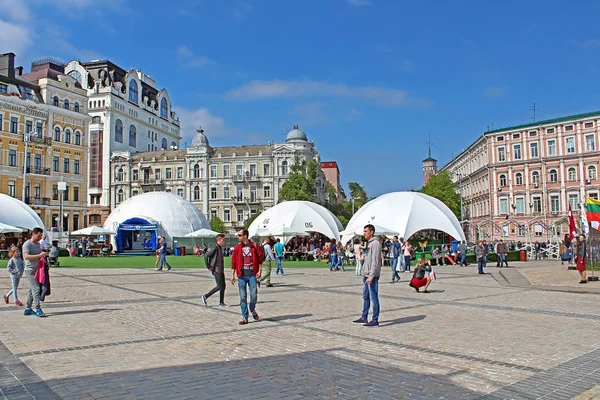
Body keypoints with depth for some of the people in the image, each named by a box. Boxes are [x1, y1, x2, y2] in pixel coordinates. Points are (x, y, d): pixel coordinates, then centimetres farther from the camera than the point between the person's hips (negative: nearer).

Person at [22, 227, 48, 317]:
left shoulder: (39, 244, 16)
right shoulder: (27, 244, -9)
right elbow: (26, 256, -21)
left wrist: (45, 254, 5)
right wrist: (39, 255, -27)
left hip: (37, 270, 8)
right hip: (30, 270, -8)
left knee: (32, 290, 12)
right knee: (36, 289, -13)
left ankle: (28, 309, 18)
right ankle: (38, 309, -13)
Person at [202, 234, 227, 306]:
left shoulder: (220, 248, 13)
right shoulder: (214, 248, -15)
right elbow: (206, 256, -20)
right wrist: (209, 267, -14)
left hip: (221, 270, 9)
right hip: (216, 270, -9)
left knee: (223, 286, 8)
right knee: (220, 286, -7)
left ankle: (221, 302, 15)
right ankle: (205, 296, 4)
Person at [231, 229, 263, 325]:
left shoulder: (255, 246, 1)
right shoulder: (237, 248, 5)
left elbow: (260, 258, 4)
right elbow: (233, 262, 6)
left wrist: (260, 270, -5)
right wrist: (233, 275, 2)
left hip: (252, 275, -1)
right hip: (242, 275, 1)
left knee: (253, 295, 0)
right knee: (243, 297, 2)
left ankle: (253, 310, 29)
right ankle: (245, 317, 10)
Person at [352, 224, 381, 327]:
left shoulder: (375, 243, -14)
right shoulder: (369, 243, 16)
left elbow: (375, 262, -20)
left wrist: (371, 276, -22)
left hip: (372, 276, -10)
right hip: (366, 275, 10)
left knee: (373, 298, -4)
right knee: (365, 297, 15)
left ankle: (375, 320, 2)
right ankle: (364, 318, 24)